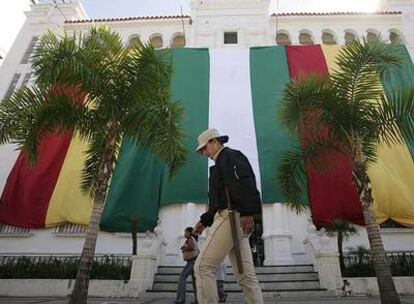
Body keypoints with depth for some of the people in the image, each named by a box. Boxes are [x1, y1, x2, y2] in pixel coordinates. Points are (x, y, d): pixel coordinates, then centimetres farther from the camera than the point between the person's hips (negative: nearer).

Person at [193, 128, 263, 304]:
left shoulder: (229, 155, -1)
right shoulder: (222, 162, 28)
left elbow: (244, 183, -20)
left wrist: (246, 212, -29)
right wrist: (204, 221, 23)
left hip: (231, 217, -10)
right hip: (234, 220, 10)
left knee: (203, 267, -9)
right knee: (246, 275, 7)